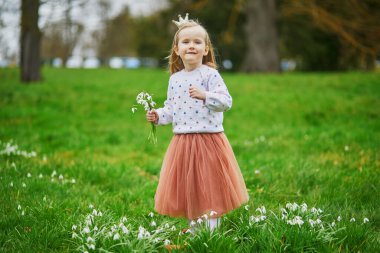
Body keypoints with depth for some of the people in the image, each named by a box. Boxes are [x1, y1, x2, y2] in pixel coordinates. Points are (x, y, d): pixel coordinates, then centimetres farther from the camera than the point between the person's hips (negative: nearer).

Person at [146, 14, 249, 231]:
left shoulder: (210, 74, -7)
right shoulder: (175, 79, 9)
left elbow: (226, 101, -14)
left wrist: (205, 96, -27)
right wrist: (158, 116, -1)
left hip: (208, 139, -5)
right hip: (182, 141, 5)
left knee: (209, 185, 0)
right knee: (187, 186, 11)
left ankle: (212, 227, 9)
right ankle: (193, 226, 24)